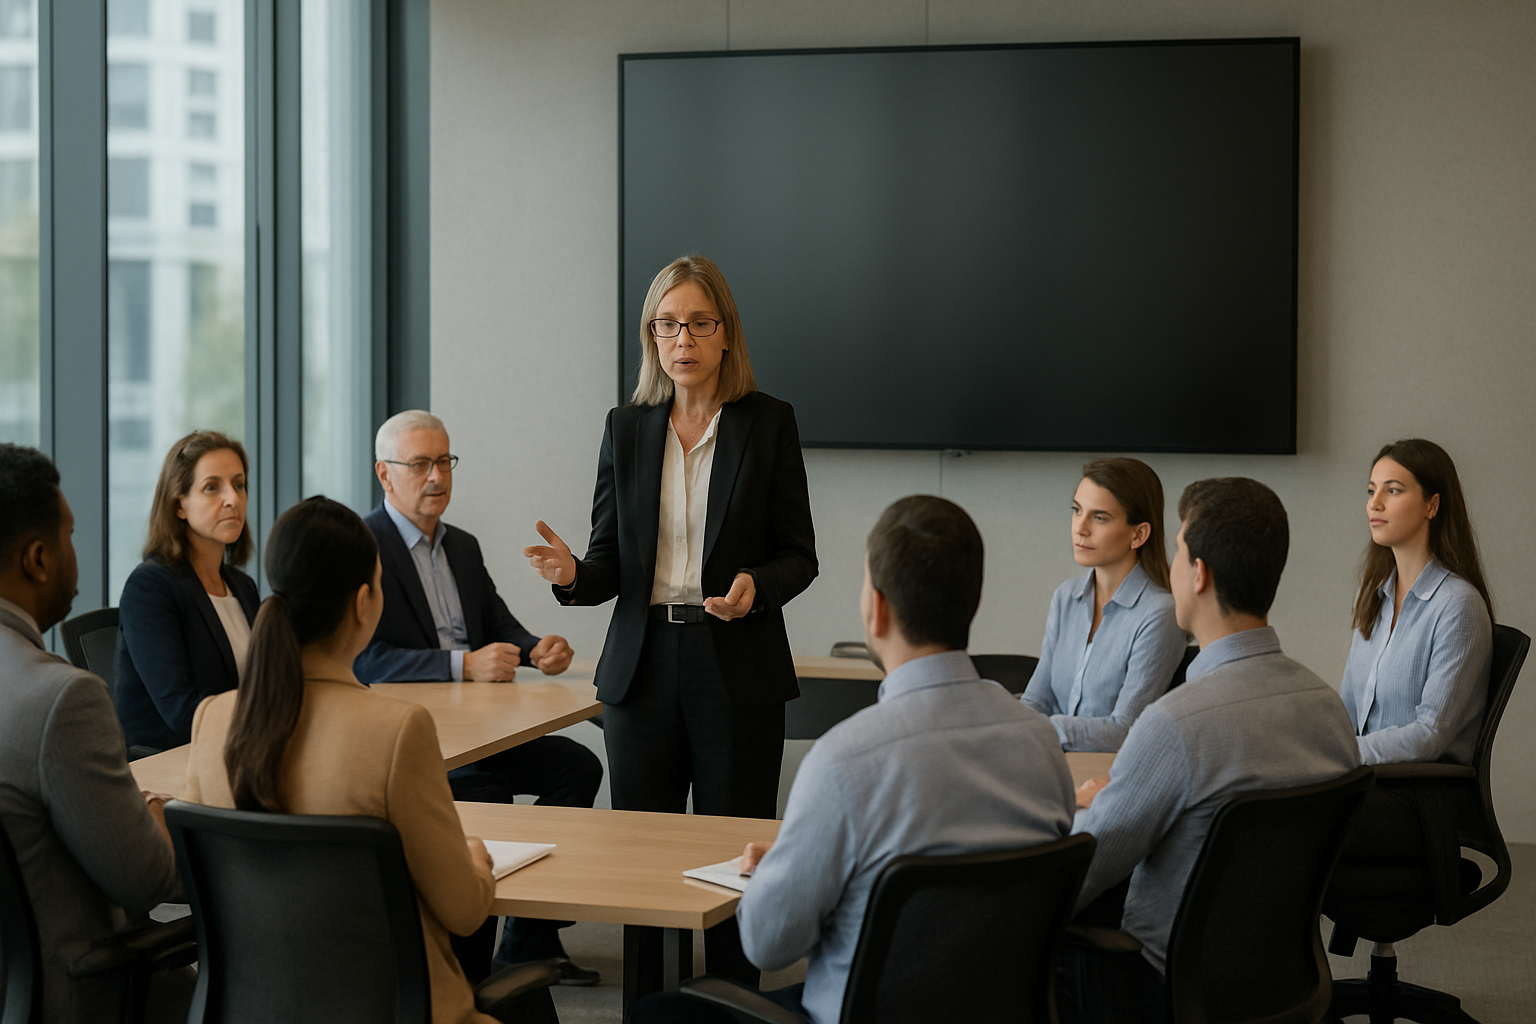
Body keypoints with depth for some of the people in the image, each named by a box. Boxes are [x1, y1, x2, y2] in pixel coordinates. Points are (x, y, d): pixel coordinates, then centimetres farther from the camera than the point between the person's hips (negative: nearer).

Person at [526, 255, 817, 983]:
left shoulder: (768, 423, 0)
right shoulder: (626, 430, 8)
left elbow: (798, 555, 1)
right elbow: (610, 562, 8)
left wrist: (755, 588, -19)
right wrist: (571, 574, -15)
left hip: (738, 671, -3)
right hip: (643, 667, 3)